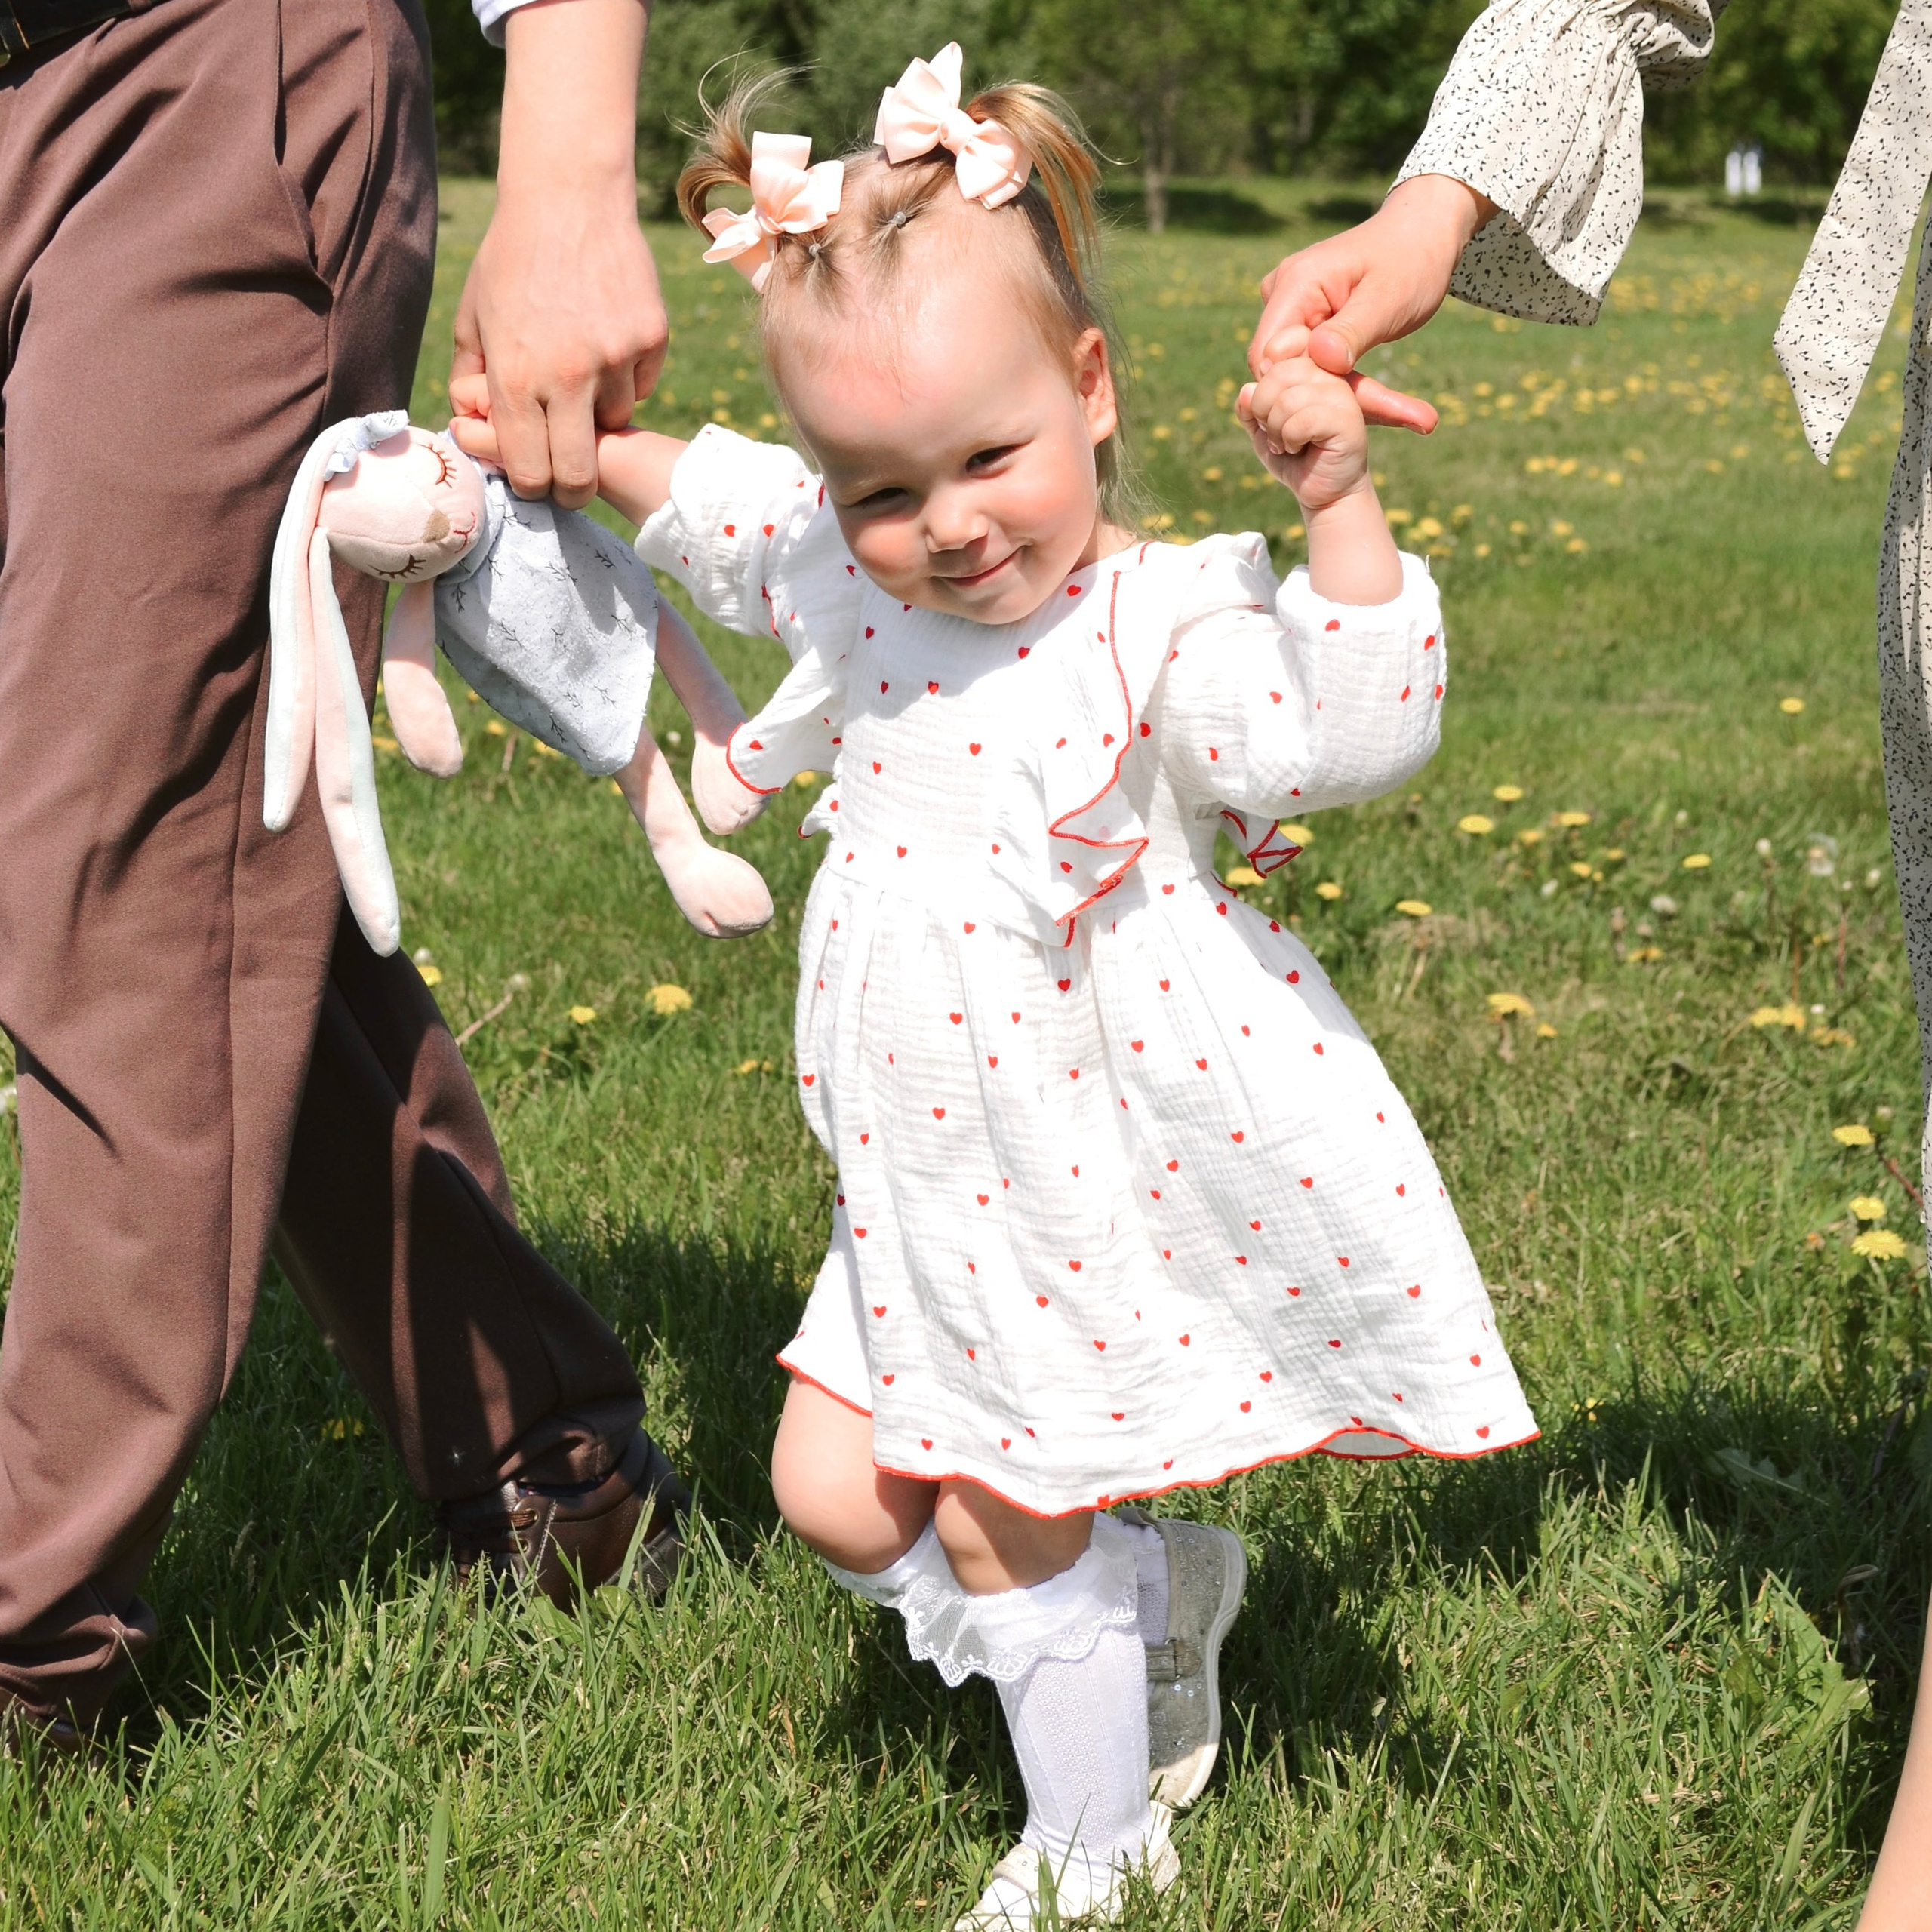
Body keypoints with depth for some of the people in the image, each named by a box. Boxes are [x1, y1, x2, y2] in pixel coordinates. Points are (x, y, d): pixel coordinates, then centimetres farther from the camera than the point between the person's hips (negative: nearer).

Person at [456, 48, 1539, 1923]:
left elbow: (1349, 736, -35)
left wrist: (1341, 514, -42)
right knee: (835, 1492, 10)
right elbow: (702, 495, 20)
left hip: (1103, 1185, -7)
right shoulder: (843, 578, 0)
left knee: (997, 1530, 3)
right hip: (925, 1191, 7)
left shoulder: (1166, 623, -20)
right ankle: (1149, 1583, 32)